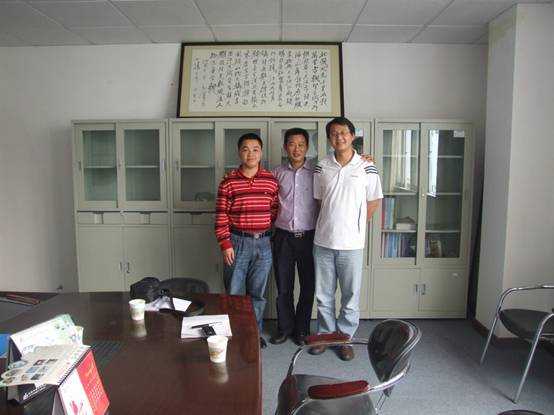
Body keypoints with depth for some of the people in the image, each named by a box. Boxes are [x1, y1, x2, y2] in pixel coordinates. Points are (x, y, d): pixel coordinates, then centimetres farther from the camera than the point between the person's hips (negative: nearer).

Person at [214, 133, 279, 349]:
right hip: (237, 242, -2)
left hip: (263, 243, 2)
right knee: (234, 291, 6)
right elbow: (221, 216, -5)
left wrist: (265, 227, 4)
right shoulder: (228, 182, -4)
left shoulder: (271, 181, 1)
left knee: (258, 293, 13)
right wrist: (225, 244, -9)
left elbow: (275, 209, 10)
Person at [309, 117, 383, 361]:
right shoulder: (322, 168, 3)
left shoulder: (366, 168, -4)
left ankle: (344, 338, 26)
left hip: (351, 243, -2)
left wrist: (354, 226, 5)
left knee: (351, 296, 8)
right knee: (323, 295, 13)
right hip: (323, 242, 2)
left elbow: (373, 203, 5)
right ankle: (325, 334, 31)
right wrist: (330, 224, 6)